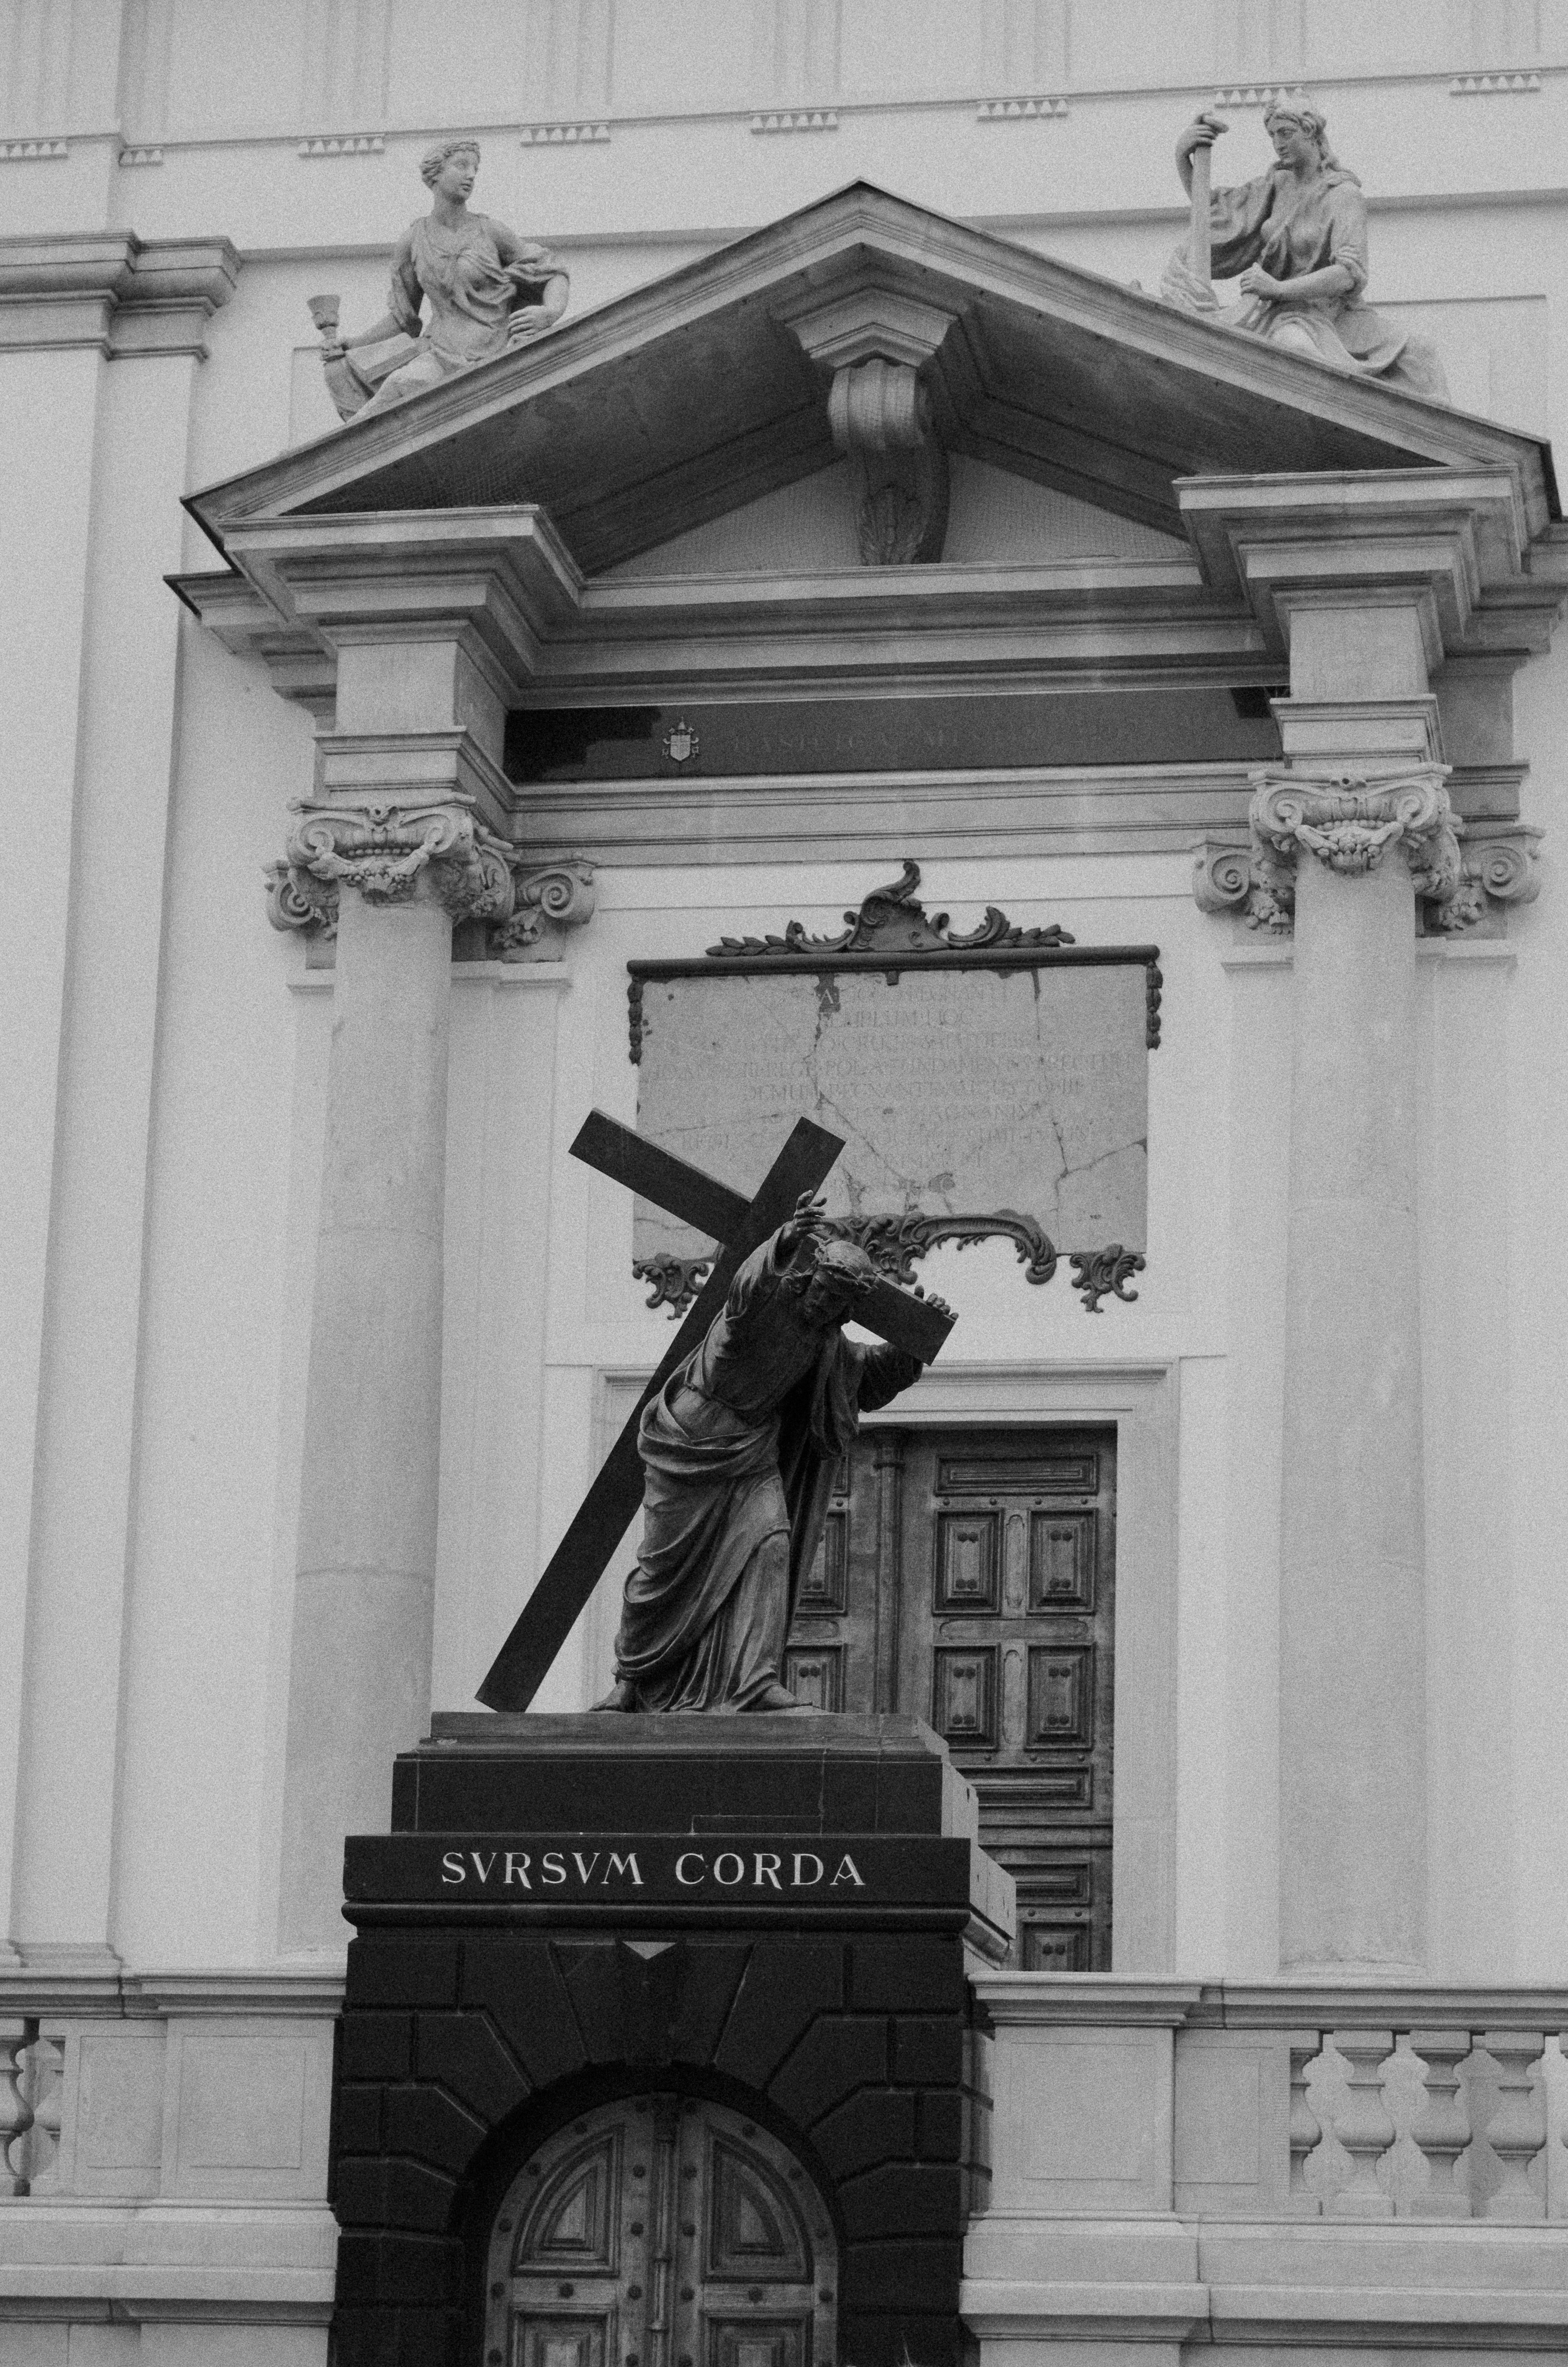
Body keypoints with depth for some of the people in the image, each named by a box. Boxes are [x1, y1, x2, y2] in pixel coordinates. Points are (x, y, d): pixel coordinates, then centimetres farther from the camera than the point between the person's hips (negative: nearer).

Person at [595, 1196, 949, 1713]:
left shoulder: (828, 1345, 3)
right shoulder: (771, 1299, -17)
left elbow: (875, 1377, 16)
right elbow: (748, 1288, -41)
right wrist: (787, 1242, -60)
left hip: (753, 1453, 5)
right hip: (692, 1444, -5)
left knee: (769, 1544, -17)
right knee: (667, 1564, 2)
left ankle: (755, 1681, -21)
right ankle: (631, 1680, 22)